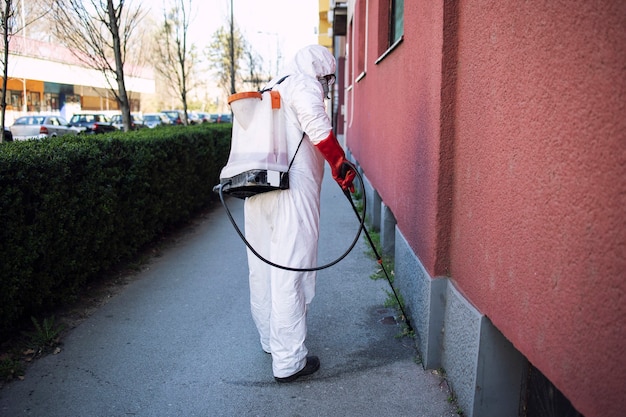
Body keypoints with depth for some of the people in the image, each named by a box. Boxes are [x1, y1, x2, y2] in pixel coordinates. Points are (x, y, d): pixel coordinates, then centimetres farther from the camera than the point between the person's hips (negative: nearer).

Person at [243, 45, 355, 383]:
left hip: (257, 193, 9)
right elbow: (318, 126, -20)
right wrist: (341, 166, -13)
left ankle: (270, 340, 33)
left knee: (262, 269, 16)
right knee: (291, 273, -5)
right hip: (292, 190, -9)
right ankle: (289, 361, 3)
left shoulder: (269, 90, 27)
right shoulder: (304, 85, 0)